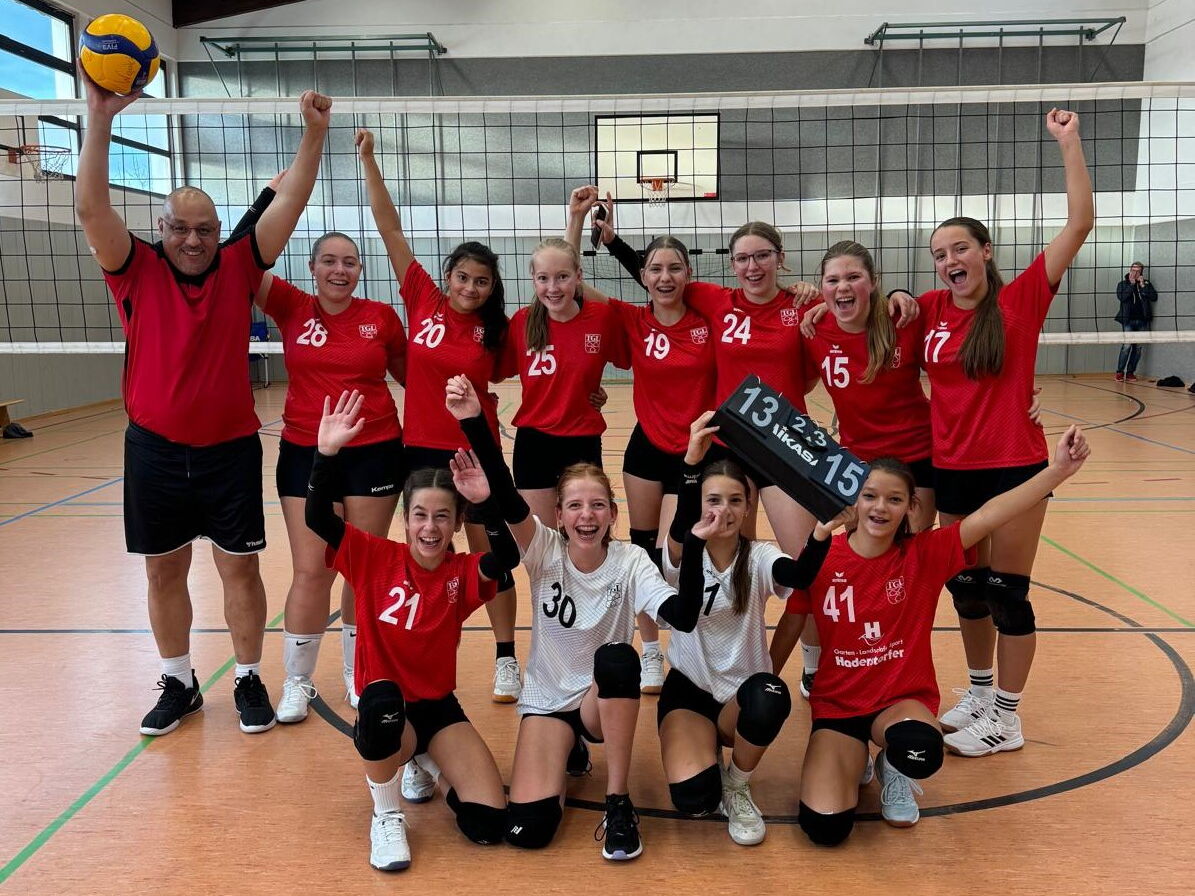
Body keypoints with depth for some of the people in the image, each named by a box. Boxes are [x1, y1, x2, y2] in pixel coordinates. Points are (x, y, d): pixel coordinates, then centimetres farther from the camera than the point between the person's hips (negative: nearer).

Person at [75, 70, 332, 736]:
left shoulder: (238, 268, -1)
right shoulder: (138, 272, -2)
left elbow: (291, 202, -6)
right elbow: (92, 207, -15)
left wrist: (315, 132, -14)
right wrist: (100, 118, -22)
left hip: (230, 447, -1)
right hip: (155, 449, 1)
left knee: (241, 567, 6)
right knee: (164, 571, 11)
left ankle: (250, 680, 23)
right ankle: (179, 684, 28)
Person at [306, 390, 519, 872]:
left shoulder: (462, 573, -7)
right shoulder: (376, 558, -8)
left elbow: (508, 558, -30)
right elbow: (318, 519, -22)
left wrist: (485, 503, -47)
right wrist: (327, 453, -36)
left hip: (438, 708, 2)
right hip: (384, 712, -2)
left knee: (489, 824, -13)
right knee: (381, 699, -41)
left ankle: (428, 761, 21)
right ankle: (386, 814, -11)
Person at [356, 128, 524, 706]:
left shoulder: (494, 331, -3)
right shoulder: (423, 302, -3)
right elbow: (391, 231, -5)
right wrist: (368, 161, -7)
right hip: (422, 450, 1)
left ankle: (507, 660, 20)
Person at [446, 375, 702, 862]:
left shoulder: (630, 561, -14)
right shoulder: (544, 551, -13)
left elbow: (683, 617, -30)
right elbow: (506, 499, -31)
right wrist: (473, 422, -46)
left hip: (606, 700, -1)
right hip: (548, 700, 1)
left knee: (618, 657, -37)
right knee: (527, 828, -19)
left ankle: (618, 803, -19)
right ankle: (569, 752, 17)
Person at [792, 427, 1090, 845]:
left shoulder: (925, 555, -9)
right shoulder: (821, 557, -10)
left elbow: (989, 515, -24)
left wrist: (1058, 469, -36)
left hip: (903, 699, 0)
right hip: (837, 705, 0)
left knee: (920, 752, -38)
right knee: (824, 827, -21)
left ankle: (893, 769, 4)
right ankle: (854, 760, 17)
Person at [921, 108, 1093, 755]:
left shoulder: (1021, 299, -6)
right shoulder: (930, 309, 3)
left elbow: (1079, 223, -13)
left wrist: (1068, 142, -13)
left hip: (1014, 468, -4)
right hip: (951, 469, 5)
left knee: (1006, 592, 3)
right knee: (965, 586, 15)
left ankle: (1006, 718, 17)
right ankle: (980, 693, 34)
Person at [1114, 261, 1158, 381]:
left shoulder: (1147, 284, 11)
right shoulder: (1123, 284, 7)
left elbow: (1154, 297, -2)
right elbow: (1121, 297, -11)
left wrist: (1142, 286, -7)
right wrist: (1132, 284, -10)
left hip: (1142, 320, 3)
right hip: (1128, 320, -3)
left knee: (1138, 347, 3)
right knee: (1127, 345, -13)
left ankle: (1130, 372, 10)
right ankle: (1120, 372, -7)